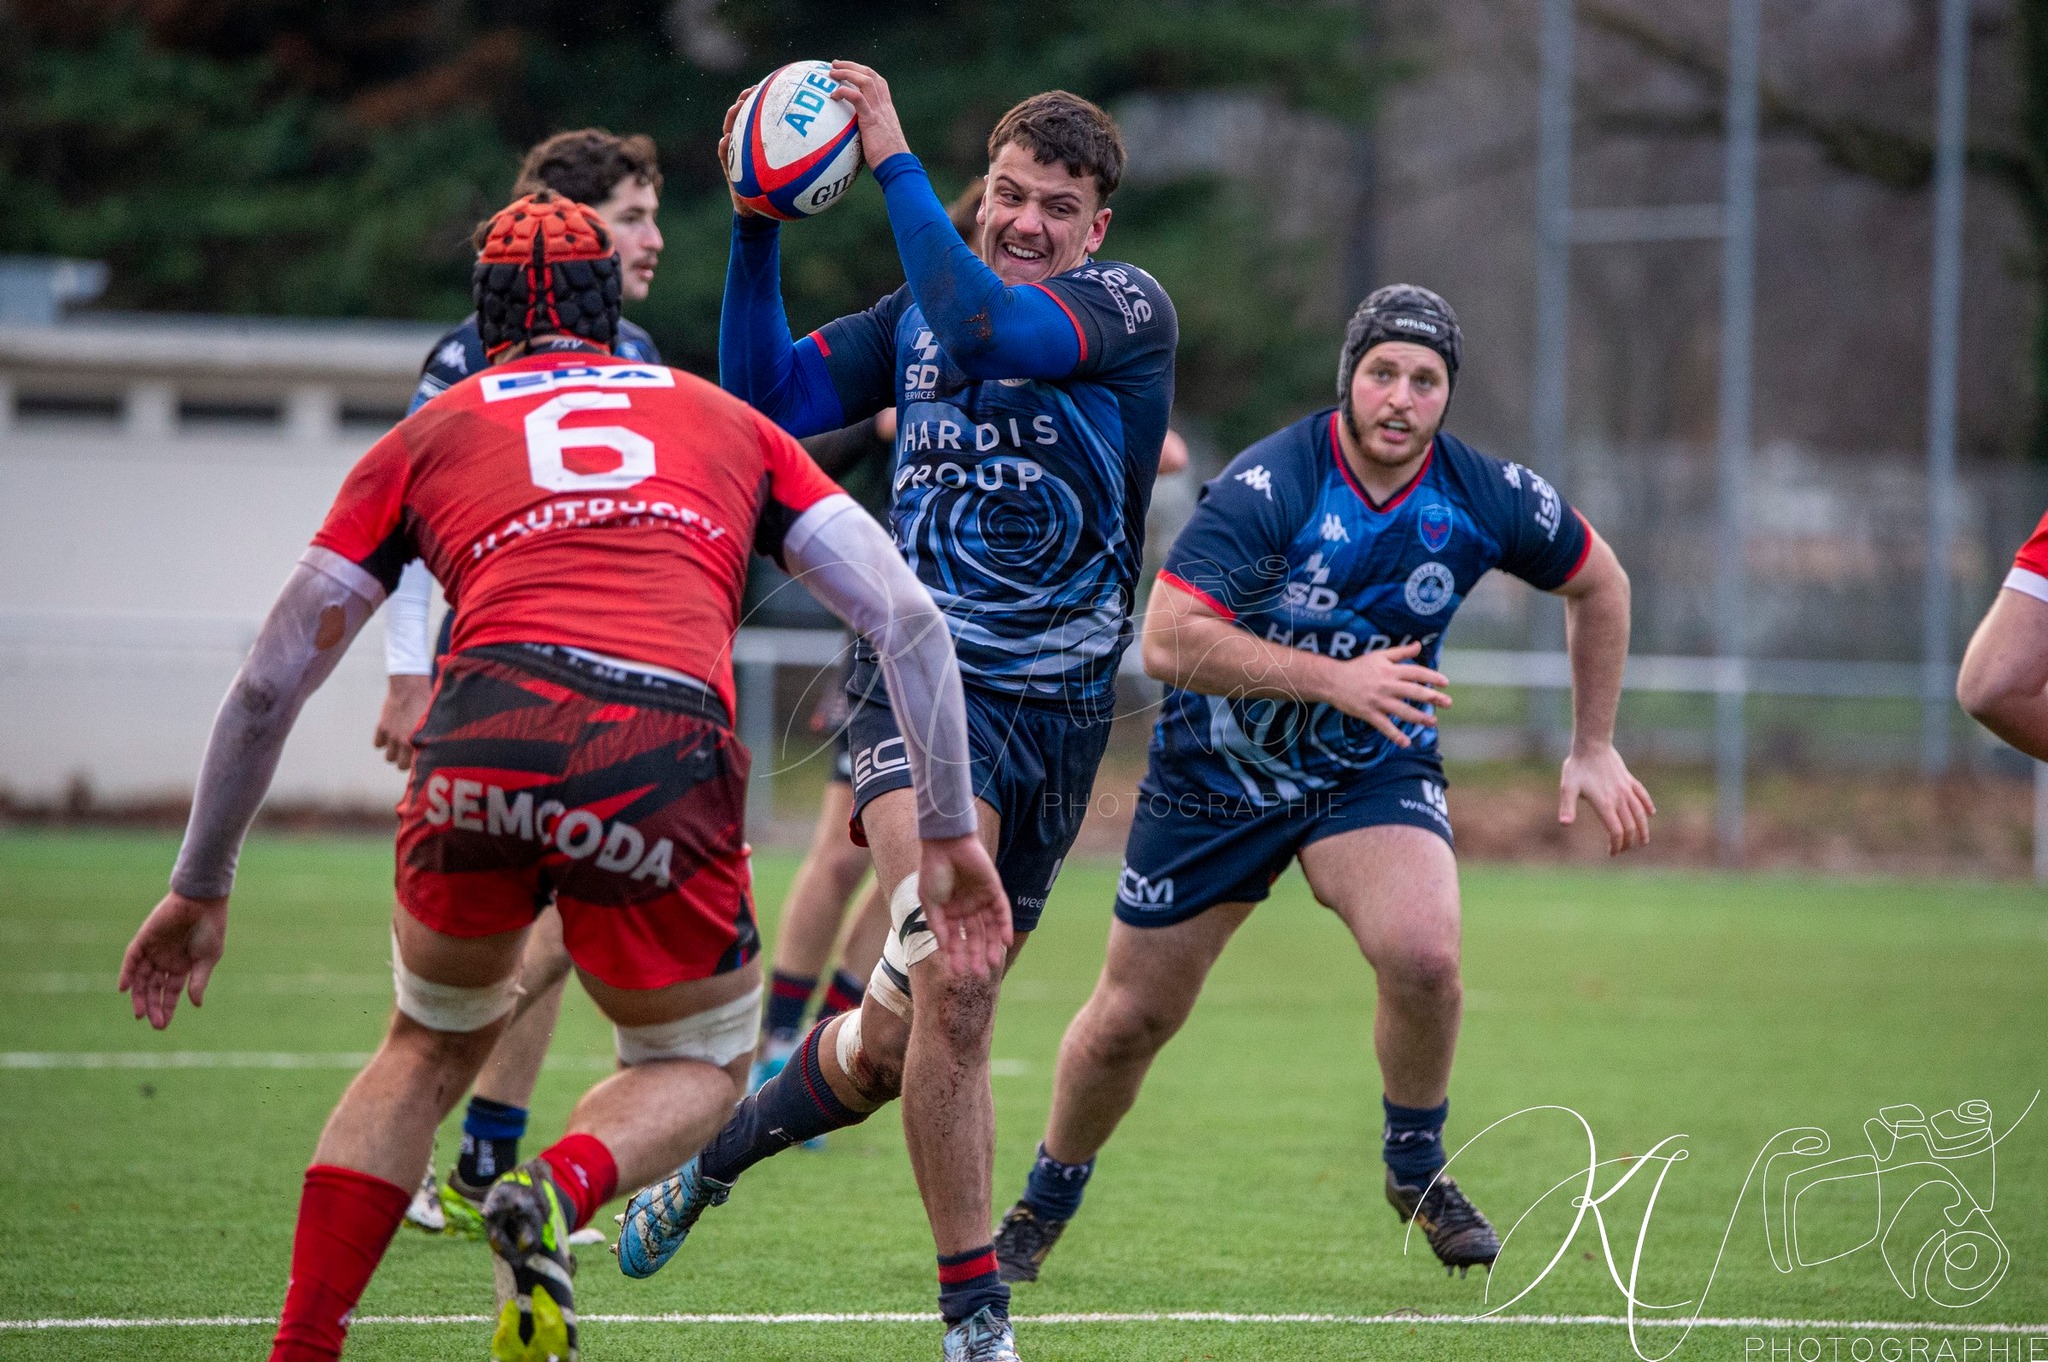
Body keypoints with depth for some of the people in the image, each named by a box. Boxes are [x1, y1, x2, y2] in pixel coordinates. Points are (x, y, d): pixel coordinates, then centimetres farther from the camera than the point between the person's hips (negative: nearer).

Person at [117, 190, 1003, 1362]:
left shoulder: (426, 436, 27)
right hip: (669, 770, -1)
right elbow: (909, 619, 20)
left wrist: (202, 890, 36)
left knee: (432, 1047, 29)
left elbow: (269, 683, 27)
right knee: (700, 1065, 26)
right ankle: (560, 1191, -7)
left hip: (486, 740, 1)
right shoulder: (727, 422, 30)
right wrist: (949, 829, 23)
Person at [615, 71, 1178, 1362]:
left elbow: (988, 333, -25)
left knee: (901, 1037, 9)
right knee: (951, 979, -24)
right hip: (918, 679, 0)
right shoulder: (921, 310, 8)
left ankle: (714, 1151, 39)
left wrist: (894, 156, -24)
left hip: (1055, 710, 0)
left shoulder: (1130, 308, -6)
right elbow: (768, 398, 4)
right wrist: (757, 233, -7)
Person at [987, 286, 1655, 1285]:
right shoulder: (1269, 485, -26)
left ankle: (1416, 1166, 0)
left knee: (1422, 955, -28)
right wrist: (1336, 677, -38)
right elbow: (1168, 641, -33)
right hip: (1216, 774, -1)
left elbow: (1598, 583, 7)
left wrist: (1594, 747, 7)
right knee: (1130, 1018, 7)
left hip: (1375, 770, 2)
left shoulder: (1486, 499, -13)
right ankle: (1043, 1206, 34)